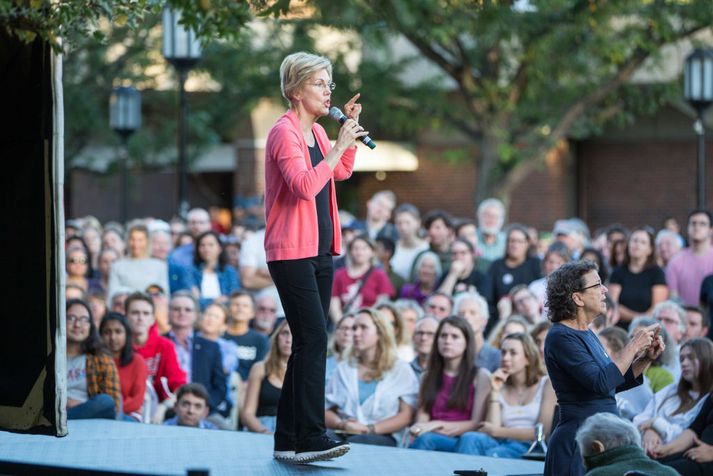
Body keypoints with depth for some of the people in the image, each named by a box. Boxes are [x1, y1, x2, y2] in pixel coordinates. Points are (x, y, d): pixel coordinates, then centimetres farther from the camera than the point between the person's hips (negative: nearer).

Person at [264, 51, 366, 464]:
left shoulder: (317, 132, 14)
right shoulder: (285, 132, -13)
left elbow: (342, 172, 26)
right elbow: (304, 185, -26)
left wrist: (349, 133, 14)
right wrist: (338, 147, -22)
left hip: (320, 252, 9)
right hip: (292, 253, -9)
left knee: (308, 344, 9)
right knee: (314, 340, -16)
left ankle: (288, 439, 14)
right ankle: (310, 437, -17)